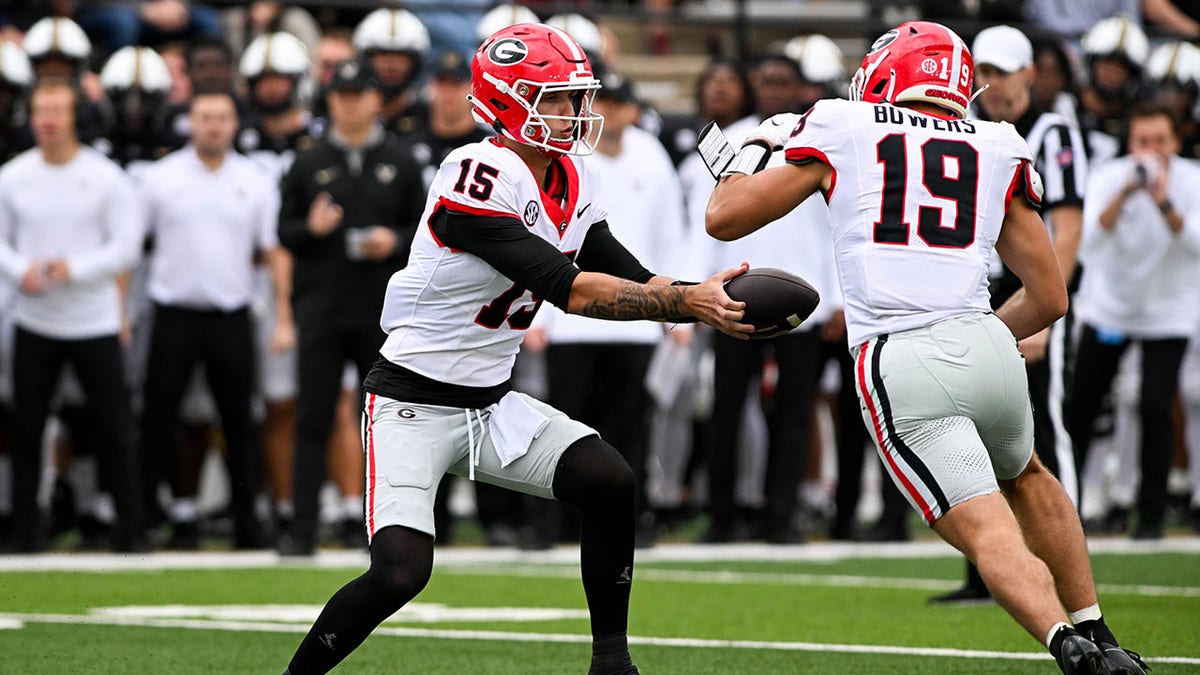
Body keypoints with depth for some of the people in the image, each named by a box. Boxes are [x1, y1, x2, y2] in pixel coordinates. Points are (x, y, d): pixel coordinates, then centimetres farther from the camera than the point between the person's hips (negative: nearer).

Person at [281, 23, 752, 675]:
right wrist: (686, 302, -28)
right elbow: (570, 290, -26)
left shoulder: (573, 182, 4)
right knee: (399, 572, -19)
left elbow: (629, 277, 5)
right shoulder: (478, 178, -23)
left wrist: (709, 301, -13)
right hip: (414, 406, -8)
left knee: (608, 481, -12)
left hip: (492, 402, 8)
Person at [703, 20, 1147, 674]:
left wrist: (753, 149, 34)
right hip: (984, 346, 3)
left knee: (991, 534, -5)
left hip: (898, 366, -3)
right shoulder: (999, 152, 18)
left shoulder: (842, 131, 11)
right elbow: (1050, 297, 21)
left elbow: (724, 217, 15)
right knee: (1025, 478, 31)